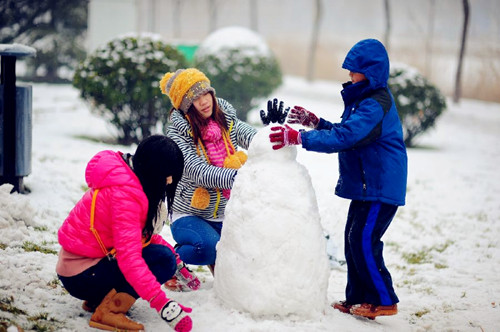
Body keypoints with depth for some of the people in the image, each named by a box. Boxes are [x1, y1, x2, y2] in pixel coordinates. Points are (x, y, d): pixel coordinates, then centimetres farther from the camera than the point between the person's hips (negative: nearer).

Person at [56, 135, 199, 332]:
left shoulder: (132, 180, 5)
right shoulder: (124, 193, -26)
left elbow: (146, 233, 16)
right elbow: (129, 256, -34)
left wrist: (178, 264, 5)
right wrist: (162, 304, -39)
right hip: (81, 276, -10)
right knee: (162, 259, -18)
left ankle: (100, 298, 5)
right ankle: (109, 311, -19)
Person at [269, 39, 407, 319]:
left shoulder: (376, 105, -21)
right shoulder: (364, 99, 14)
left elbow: (343, 137, -29)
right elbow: (345, 132, 24)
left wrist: (298, 138, -31)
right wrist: (313, 121, 12)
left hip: (381, 186, -11)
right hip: (366, 185, 11)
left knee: (364, 241, -9)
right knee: (354, 239, 12)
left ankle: (383, 300, 1)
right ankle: (357, 298, 20)